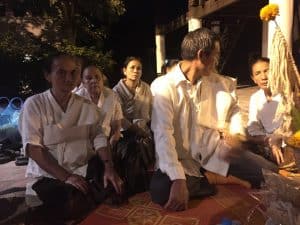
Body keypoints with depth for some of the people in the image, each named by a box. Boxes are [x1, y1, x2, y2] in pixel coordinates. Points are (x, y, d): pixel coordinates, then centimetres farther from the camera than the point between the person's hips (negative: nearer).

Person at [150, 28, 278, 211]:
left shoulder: (219, 82, 6)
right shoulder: (163, 87, -13)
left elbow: (233, 110, 17)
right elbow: (163, 135, -23)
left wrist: (236, 134, -6)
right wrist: (179, 180, -32)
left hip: (215, 150, 5)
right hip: (181, 158, -4)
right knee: (161, 191, -32)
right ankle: (197, 183, -1)